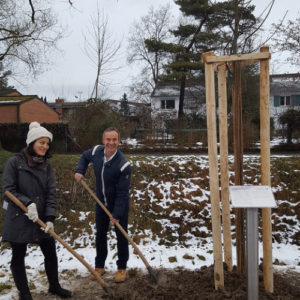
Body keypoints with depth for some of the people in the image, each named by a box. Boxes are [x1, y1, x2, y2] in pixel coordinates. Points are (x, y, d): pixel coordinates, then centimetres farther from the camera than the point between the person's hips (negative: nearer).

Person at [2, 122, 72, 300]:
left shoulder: (46, 165, 1)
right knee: (18, 257, 10)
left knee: (51, 253, 14)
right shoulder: (14, 163, -11)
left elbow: (51, 193, -3)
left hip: (42, 218, 4)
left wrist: (50, 218, -13)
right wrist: (28, 203, -25)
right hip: (19, 219, -4)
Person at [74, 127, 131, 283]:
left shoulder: (124, 164, -29)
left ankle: (121, 268, 24)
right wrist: (80, 171, -2)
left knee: (121, 236, 7)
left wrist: (117, 214, -25)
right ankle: (99, 266, 32)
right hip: (101, 203, 5)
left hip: (119, 205, -5)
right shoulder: (96, 151, -13)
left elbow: (122, 193, -25)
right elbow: (85, 157, 14)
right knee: (100, 235, 15)